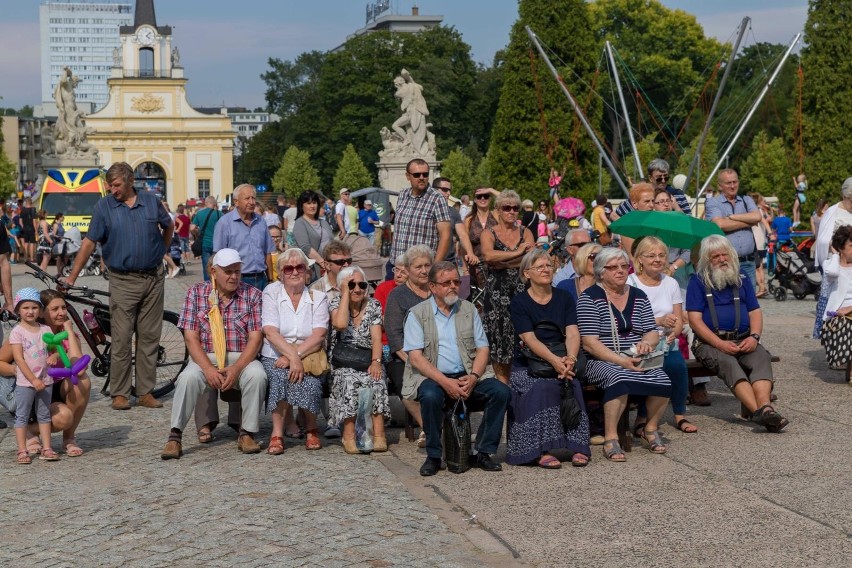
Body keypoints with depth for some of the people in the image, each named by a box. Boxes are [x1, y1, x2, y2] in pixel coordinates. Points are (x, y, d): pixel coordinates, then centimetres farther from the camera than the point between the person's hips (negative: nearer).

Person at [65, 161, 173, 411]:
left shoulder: (151, 201, 5)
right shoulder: (104, 206, -1)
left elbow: (169, 226, 22)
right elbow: (89, 243, -3)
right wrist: (71, 278, -7)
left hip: (153, 278, 2)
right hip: (123, 281, -2)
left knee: (149, 337, 5)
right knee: (121, 338, -4)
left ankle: (145, 392, 12)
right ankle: (119, 393, 3)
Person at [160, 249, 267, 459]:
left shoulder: (253, 295, 2)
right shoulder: (196, 293, 3)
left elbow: (255, 338, -4)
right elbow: (191, 337, -3)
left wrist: (236, 369, -20)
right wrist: (208, 369, -18)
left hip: (242, 358, 0)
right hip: (206, 358, 0)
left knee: (257, 375, -32)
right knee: (188, 377, -31)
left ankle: (247, 434, -17)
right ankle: (174, 438, -25)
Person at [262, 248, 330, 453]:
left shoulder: (318, 298, 8)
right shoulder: (271, 292, 5)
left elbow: (319, 335, -6)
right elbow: (270, 332, -9)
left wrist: (296, 355, -21)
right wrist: (293, 357, -23)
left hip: (309, 357, 1)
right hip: (275, 357, 0)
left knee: (309, 381, -31)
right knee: (280, 377, -33)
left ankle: (311, 430, -8)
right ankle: (277, 434, -23)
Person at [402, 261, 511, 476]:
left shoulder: (468, 309, 13)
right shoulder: (417, 314, 1)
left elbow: (482, 348, 9)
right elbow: (415, 357, -9)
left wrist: (473, 377, -11)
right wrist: (445, 382, -20)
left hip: (467, 377, 4)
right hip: (431, 377, -3)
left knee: (501, 392, -21)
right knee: (431, 396, -36)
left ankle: (484, 452, -9)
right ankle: (433, 456, -17)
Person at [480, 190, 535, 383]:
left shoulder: (525, 233, 11)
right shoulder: (489, 234, 4)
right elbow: (488, 255, -18)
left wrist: (502, 263, -11)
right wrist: (517, 253, -17)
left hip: (521, 290, 2)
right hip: (497, 291, -2)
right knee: (499, 336, -5)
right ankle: (503, 383, 3)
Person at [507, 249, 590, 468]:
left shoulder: (564, 298, 11)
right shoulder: (519, 303, 0)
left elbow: (572, 333, -2)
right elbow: (530, 339, -12)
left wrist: (570, 358, -23)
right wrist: (554, 360, -28)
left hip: (561, 361, 3)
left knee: (572, 383, -28)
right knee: (543, 387, -32)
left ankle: (576, 446, -25)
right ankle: (542, 450, -31)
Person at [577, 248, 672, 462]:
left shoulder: (639, 296, 15)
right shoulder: (590, 297, -3)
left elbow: (653, 332, 14)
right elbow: (589, 343, -11)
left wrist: (646, 342, -12)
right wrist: (621, 360, -21)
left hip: (635, 360, 5)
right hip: (601, 362, -5)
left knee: (662, 380, -24)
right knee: (620, 379, -37)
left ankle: (650, 429, 1)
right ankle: (610, 439, -26)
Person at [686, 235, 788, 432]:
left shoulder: (742, 279, 19)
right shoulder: (698, 281, 5)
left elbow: (755, 312, 14)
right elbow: (694, 319, -4)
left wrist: (754, 337, -8)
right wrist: (720, 344, -16)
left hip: (743, 340, 4)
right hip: (709, 342, -4)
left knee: (762, 357, -28)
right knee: (727, 363, -34)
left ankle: (765, 407, -49)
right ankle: (759, 411, -50)